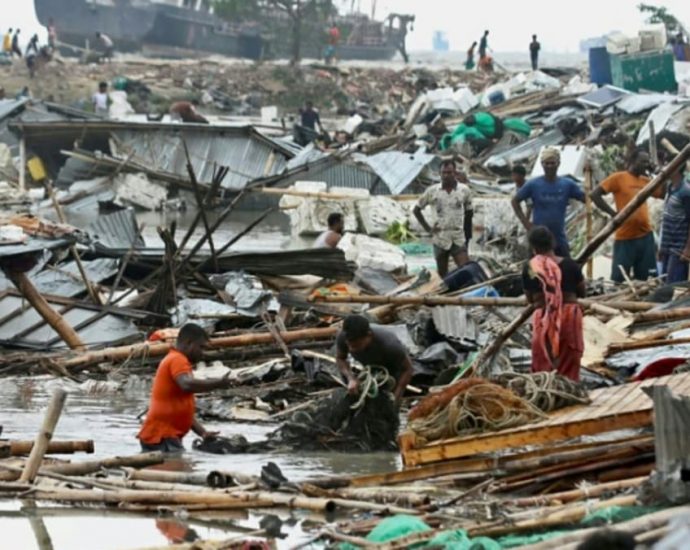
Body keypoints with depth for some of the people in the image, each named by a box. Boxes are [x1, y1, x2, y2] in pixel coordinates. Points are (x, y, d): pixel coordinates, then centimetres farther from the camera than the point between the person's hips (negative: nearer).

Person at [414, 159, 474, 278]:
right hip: (440, 238, 1)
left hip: (458, 239, -1)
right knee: (442, 274, 8)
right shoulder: (432, 191, -2)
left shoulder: (464, 191, -1)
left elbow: (468, 213, 9)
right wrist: (427, 228, 0)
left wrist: (468, 236, 9)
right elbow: (416, 210, 8)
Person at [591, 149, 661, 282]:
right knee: (619, 278, 0)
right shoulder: (618, 178, -5)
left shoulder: (646, 181, 11)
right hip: (625, 238, -6)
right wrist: (613, 213, -14)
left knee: (647, 279, 9)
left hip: (646, 236, 6)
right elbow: (594, 195, -10)